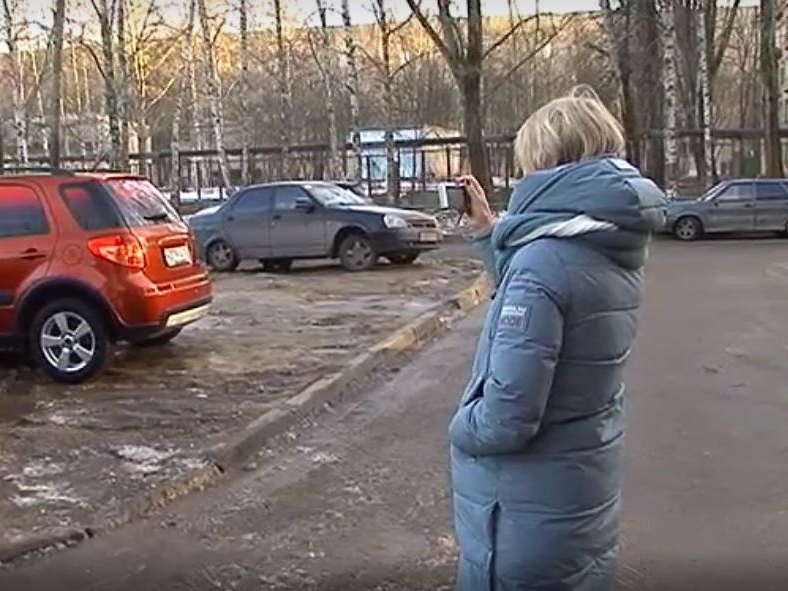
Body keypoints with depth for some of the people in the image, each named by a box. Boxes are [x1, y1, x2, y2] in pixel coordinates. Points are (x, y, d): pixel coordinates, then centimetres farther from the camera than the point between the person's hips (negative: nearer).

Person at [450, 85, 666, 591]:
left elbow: (506, 418, -28)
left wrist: (461, 430, -8)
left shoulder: (544, 260, -26)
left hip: (527, 515, -8)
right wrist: (491, 234, 13)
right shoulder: (616, 252, 0)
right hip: (588, 495, 8)